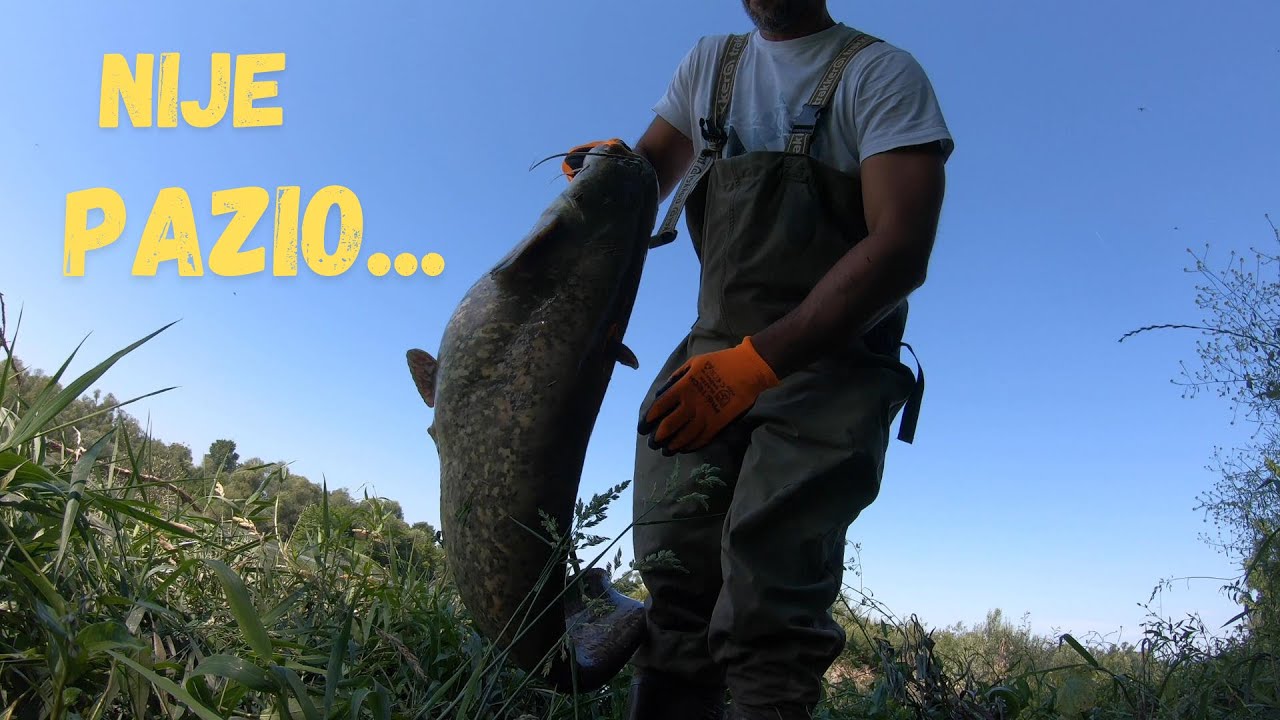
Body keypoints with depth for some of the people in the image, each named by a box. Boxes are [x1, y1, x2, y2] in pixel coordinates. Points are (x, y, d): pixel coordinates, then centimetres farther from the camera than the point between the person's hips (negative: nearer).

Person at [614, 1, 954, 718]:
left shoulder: (882, 71, -2)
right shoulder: (711, 63, 16)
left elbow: (901, 252, -14)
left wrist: (756, 361, -24)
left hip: (831, 368, -4)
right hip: (713, 359, 4)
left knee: (767, 601, -21)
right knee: (676, 576, -11)